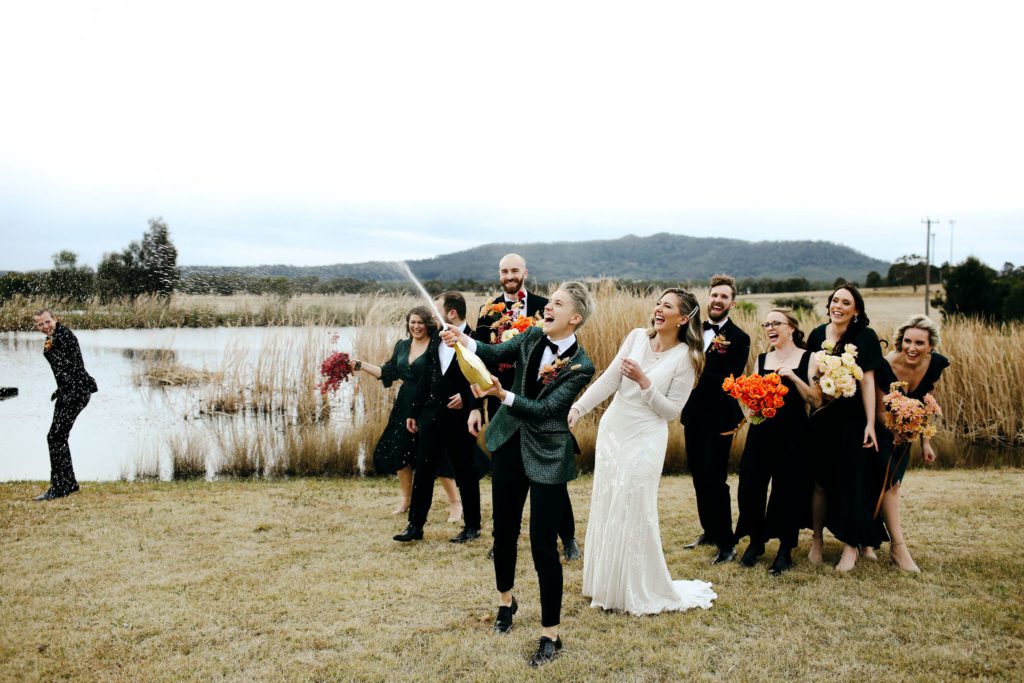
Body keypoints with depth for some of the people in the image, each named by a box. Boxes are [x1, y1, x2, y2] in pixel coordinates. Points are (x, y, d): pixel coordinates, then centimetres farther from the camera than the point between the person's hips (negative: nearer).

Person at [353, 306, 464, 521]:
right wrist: (360, 365, 7)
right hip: (405, 406, 6)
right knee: (398, 452, 10)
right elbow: (388, 373, 12)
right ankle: (406, 499, 29)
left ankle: (455, 503, 10)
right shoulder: (402, 345, 10)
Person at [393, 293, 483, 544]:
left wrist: (466, 397, -20)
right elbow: (426, 378, 13)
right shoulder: (436, 339, 8)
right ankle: (415, 525, 12)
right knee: (423, 471, 5)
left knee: (465, 473, 6)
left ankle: (472, 526, 20)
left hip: (460, 417, -5)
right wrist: (413, 412, 13)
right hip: (432, 415, 6)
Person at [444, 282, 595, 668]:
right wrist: (463, 341, -28)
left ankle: (550, 636, 9)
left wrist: (502, 395, -35)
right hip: (511, 446, 5)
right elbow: (496, 353, -11)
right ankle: (506, 601, 43)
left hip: (548, 458, -5)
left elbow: (543, 408, -22)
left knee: (543, 547, -4)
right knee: (504, 532, 17)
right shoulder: (532, 337, -1)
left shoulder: (580, 367, -17)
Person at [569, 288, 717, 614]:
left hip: (645, 439, -5)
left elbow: (671, 410, -11)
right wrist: (578, 407, -11)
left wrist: (644, 382, -21)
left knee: (633, 514, -2)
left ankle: (639, 592, 15)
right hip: (612, 431, 5)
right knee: (605, 508, 11)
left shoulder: (686, 357, -10)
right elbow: (608, 380, -1)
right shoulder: (637, 336, 1)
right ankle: (607, 584, 27)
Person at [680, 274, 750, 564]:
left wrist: (697, 375, -25)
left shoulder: (739, 339, -10)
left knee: (715, 480, -6)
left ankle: (727, 543, 5)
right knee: (699, 478, 15)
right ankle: (709, 531, 31)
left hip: (719, 420, -6)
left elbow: (728, 381, -18)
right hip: (693, 415, 6)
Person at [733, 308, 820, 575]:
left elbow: (816, 400, -7)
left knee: (788, 489, -1)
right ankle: (755, 542, 19)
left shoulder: (808, 358, 0)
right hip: (762, 430, 4)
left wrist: (792, 376, -17)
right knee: (750, 486, -1)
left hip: (793, 433, -3)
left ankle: (785, 550, 15)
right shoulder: (762, 359, 12)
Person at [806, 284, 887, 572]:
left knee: (852, 481, 2)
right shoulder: (817, 335, 3)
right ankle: (817, 540, 20)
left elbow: (867, 381, -11)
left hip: (853, 417, -3)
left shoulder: (865, 337, -8)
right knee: (819, 479, 7)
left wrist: (870, 423, -15)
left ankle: (852, 545, 14)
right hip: (823, 415, 3)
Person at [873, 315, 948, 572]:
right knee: (890, 482, -12)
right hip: (883, 427, -5)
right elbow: (880, 412, -22)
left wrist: (925, 442, 1)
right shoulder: (886, 366, -31)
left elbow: (923, 403, -1)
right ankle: (898, 547, -8)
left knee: (894, 483, 9)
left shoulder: (936, 364, -16)